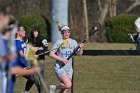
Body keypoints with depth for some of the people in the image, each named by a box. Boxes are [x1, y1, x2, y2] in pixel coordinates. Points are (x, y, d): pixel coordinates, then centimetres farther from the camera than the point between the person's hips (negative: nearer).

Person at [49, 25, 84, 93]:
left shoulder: (73, 42, 6)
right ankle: (54, 87, 4)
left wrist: (81, 48, -21)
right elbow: (51, 54, -9)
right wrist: (61, 59, -18)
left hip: (69, 68, 5)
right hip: (60, 67, -5)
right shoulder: (59, 42, -6)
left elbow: (79, 54, 0)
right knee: (68, 85, -22)